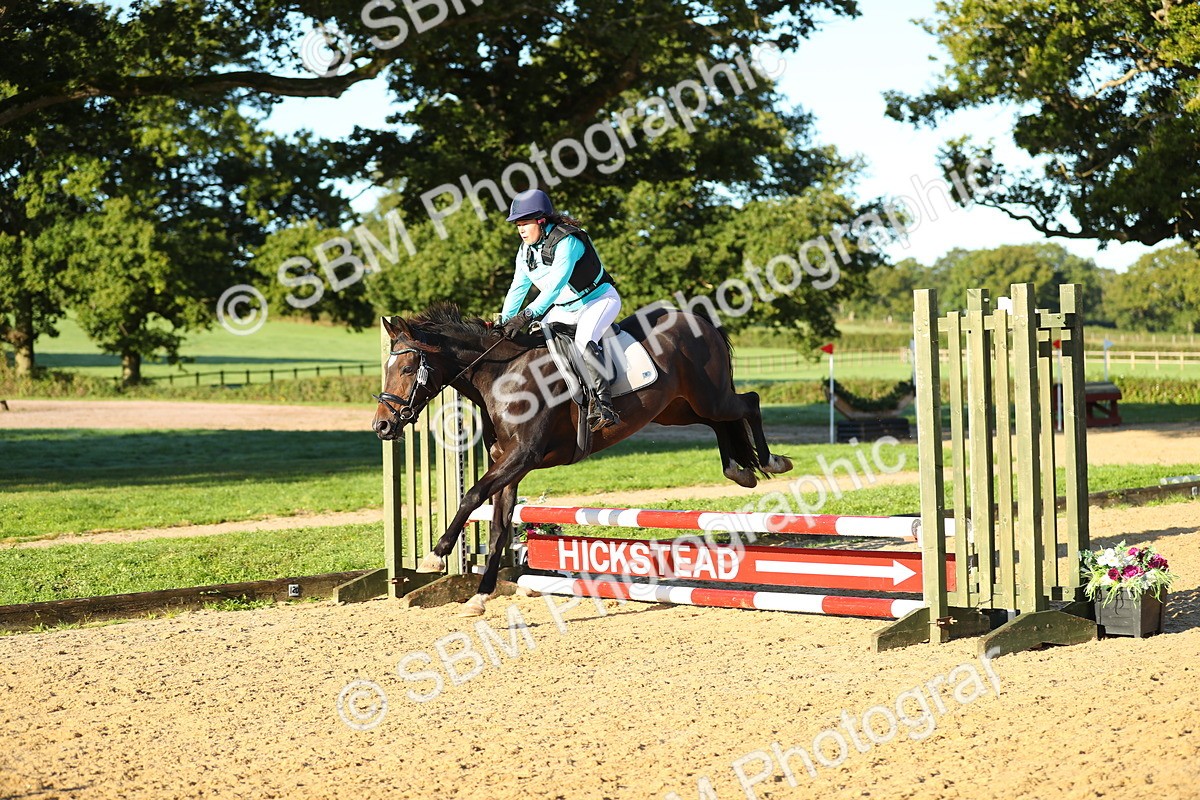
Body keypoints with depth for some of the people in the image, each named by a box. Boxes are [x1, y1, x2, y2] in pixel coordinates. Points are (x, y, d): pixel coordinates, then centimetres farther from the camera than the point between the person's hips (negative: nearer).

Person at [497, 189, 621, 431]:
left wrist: (528, 315, -44)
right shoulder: (526, 251, 1)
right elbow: (518, 288, 6)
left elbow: (556, 285, -35)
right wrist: (504, 322, -4)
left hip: (600, 299, -9)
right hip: (565, 309, 9)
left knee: (584, 340, -34)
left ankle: (602, 405, -38)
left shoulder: (566, 242, -25)